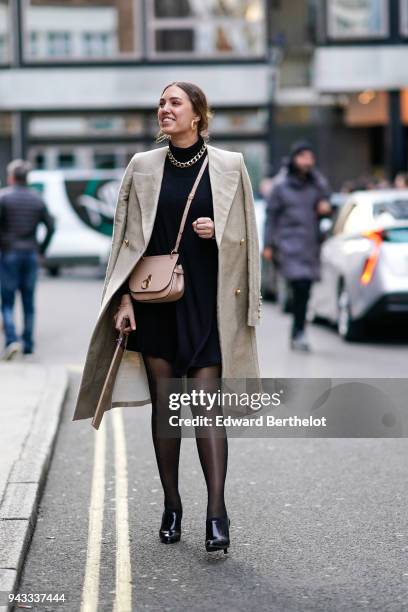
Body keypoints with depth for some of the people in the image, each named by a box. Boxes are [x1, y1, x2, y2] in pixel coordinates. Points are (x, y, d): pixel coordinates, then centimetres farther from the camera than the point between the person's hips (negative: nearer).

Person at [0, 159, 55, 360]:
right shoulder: (37, 199, 6)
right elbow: (50, 227, 5)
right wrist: (41, 250, 13)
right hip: (31, 255, 4)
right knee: (29, 301, 11)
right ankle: (28, 344, 14)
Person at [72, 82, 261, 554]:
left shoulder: (228, 166, 2)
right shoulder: (143, 167, 5)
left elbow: (245, 237, 9)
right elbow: (126, 237, 5)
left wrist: (218, 231, -12)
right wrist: (124, 297, -2)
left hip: (206, 300, -2)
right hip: (154, 300, 2)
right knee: (163, 403, 7)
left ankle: (217, 512, -9)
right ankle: (171, 506, 17)